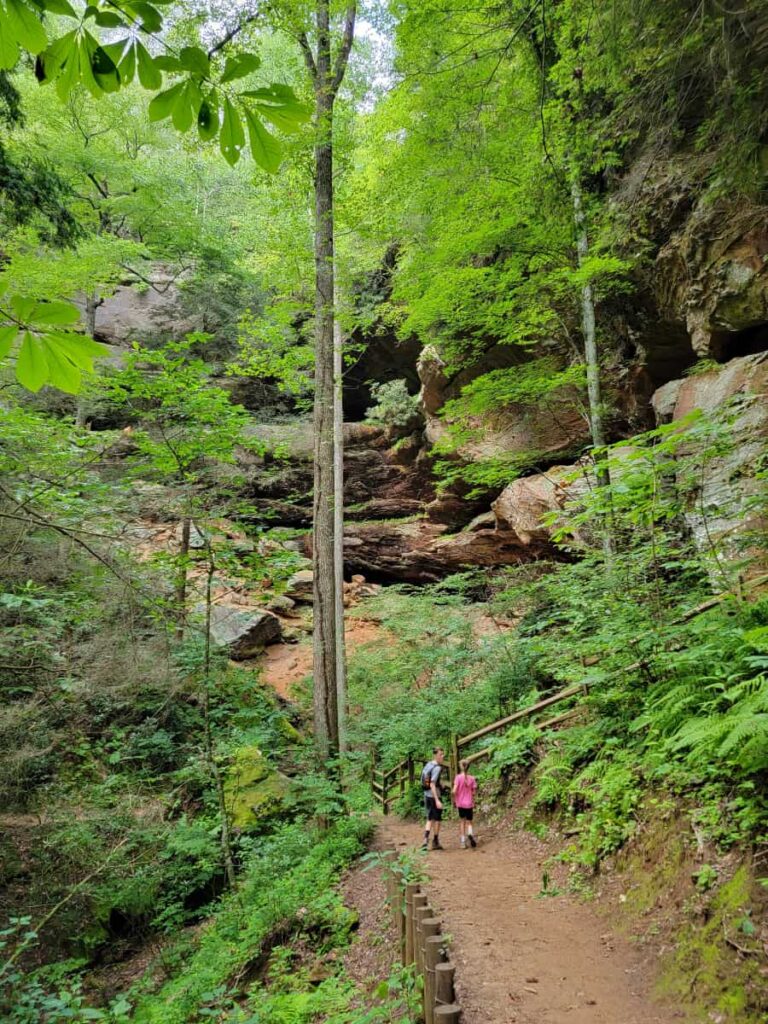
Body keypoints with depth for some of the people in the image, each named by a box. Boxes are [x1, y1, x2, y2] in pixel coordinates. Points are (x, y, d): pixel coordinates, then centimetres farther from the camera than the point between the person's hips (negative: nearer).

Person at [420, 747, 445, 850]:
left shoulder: (427, 765, 7)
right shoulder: (437, 768, -19)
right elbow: (432, 785, -26)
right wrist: (437, 800, -29)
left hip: (427, 796, 7)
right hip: (435, 796, -7)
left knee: (430, 819, 14)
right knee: (437, 819, 10)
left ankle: (425, 840, -1)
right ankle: (435, 842, 19)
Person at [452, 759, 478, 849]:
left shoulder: (458, 777, -10)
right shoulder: (472, 778, -4)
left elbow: (454, 791, -15)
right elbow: (474, 792, -1)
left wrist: (454, 799, 2)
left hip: (460, 803, -1)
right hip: (469, 803, 1)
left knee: (462, 821, 14)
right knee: (469, 822, 14)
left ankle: (463, 842, 11)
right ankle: (470, 834, -17)